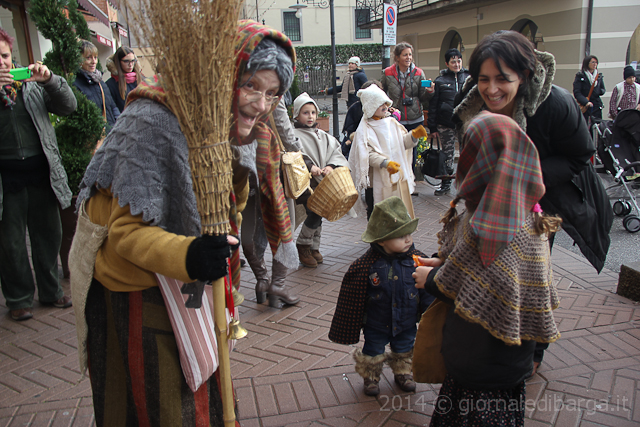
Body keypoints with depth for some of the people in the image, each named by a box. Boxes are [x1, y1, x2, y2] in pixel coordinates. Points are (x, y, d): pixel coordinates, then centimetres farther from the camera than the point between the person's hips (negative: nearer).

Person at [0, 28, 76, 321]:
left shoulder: (32, 84, 8)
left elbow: (68, 106, 4)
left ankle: (50, 291, 30)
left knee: (49, 236, 13)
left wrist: (50, 80, -12)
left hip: (40, 170, 2)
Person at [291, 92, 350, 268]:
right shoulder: (294, 135, -4)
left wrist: (331, 166, -14)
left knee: (318, 214, 11)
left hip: (322, 183, 6)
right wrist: (309, 166, -30)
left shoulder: (322, 135, 15)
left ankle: (314, 248, 27)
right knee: (315, 214, -15)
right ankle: (302, 245, 6)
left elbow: (336, 151, 6)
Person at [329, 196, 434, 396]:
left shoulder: (416, 259, -17)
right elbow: (353, 299, -14)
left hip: (407, 323, 3)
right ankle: (371, 377, 44)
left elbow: (427, 290, -5)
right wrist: (350, 327, -7)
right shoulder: (366, 265, -25)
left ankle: (403, 372, 52)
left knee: (404, 351, 25)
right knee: (373, 352, 19)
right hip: (376, 325, -2)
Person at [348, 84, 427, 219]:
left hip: (397, 176, 5)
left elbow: (403, 143, 10)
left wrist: (414, 135, -9)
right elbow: (369, 154, -20)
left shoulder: (391, 122, 8)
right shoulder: (364, 129, -10)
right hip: (376, 181, -5)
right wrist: (386, 163, -33)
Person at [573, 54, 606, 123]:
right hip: (583, 106, -4)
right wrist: (586, 102, -22)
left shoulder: (599, 76, 13)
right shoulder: (580, 76, -2)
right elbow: (576, 92, -9)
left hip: (596, 105, 4)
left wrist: (600, 91, -6)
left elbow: (603, 89, 20)